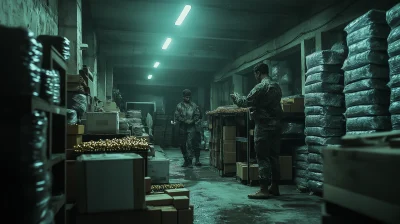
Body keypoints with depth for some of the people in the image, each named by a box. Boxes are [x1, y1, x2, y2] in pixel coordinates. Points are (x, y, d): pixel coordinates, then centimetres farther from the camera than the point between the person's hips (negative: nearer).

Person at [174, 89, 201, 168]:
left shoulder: (194, 105, 7)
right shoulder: (179, 105, 5)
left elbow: (197, 115, 6)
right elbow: (177, 116, -1)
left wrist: (192, 120, -11)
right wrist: (185, 120, -12)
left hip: (191, 127, -2)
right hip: (182, 127, 2)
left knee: (190, 144, -10)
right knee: (182, 144, 8)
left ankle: (190, 161, -7)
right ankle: (185, 160, 23)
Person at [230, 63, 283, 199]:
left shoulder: (261, 87, -12)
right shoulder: (276, 86, 14)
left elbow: (246, 102, -9)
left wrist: (235, 97, 9)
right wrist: (254, 107, 28)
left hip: (264, 125, -8)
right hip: (276, 125, 8)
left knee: (263, 158, -4)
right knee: (274, 156, 11)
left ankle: (264, 189, -2)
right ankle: (274, 187, 17)